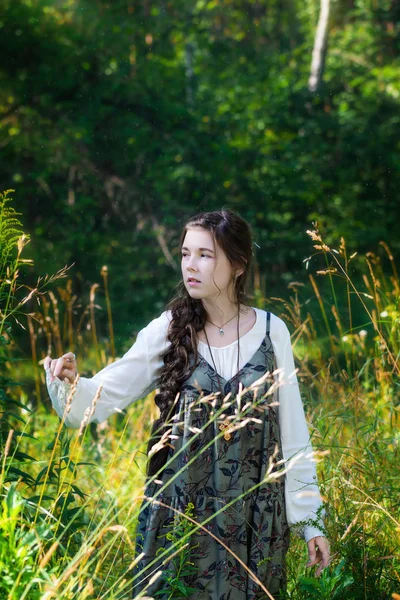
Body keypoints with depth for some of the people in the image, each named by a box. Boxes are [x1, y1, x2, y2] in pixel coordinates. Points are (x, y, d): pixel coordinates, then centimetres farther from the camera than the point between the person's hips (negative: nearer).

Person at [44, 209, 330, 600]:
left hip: (255, 519, 1)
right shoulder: (168, 333, -3)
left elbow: (292, 432, 3)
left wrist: (310, 521, 3)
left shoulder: (271, 332, -1)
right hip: (181, 514, 0)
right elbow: (101, 398, -6)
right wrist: (69, 381, -29)